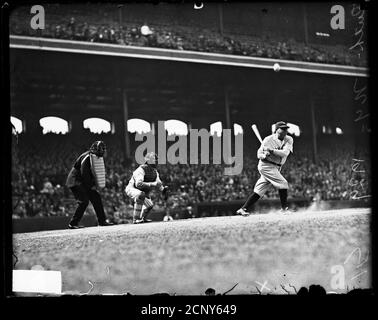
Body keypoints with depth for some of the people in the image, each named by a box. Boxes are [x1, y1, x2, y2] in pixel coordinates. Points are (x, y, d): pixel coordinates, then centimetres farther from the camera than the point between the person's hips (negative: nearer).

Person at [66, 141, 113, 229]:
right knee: (84, 201, -19)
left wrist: (94, 184, 1)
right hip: (75, 182, -9)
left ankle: (102, 221, 12)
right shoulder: (86, 158, -21)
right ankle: (73, 223, -15)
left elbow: (96, 172, 15)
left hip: (84, 183, 9)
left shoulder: (97, 158, 8)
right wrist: (91, 186, -13)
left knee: (96, 197, 6)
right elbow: (84, 174, -22)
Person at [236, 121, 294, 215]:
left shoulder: (289, 140, 1)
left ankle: (243, 209, 9)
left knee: (259, 191, 5)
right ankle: (284, 208, -7)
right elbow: (259, 154, -3)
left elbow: (285, 153, -15)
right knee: (283, 183, -16)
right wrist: (264, 155, -26)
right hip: (266, 165, -5)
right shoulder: (268, 139, -7)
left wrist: (272, 150, -26)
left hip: (276, 168, 5)